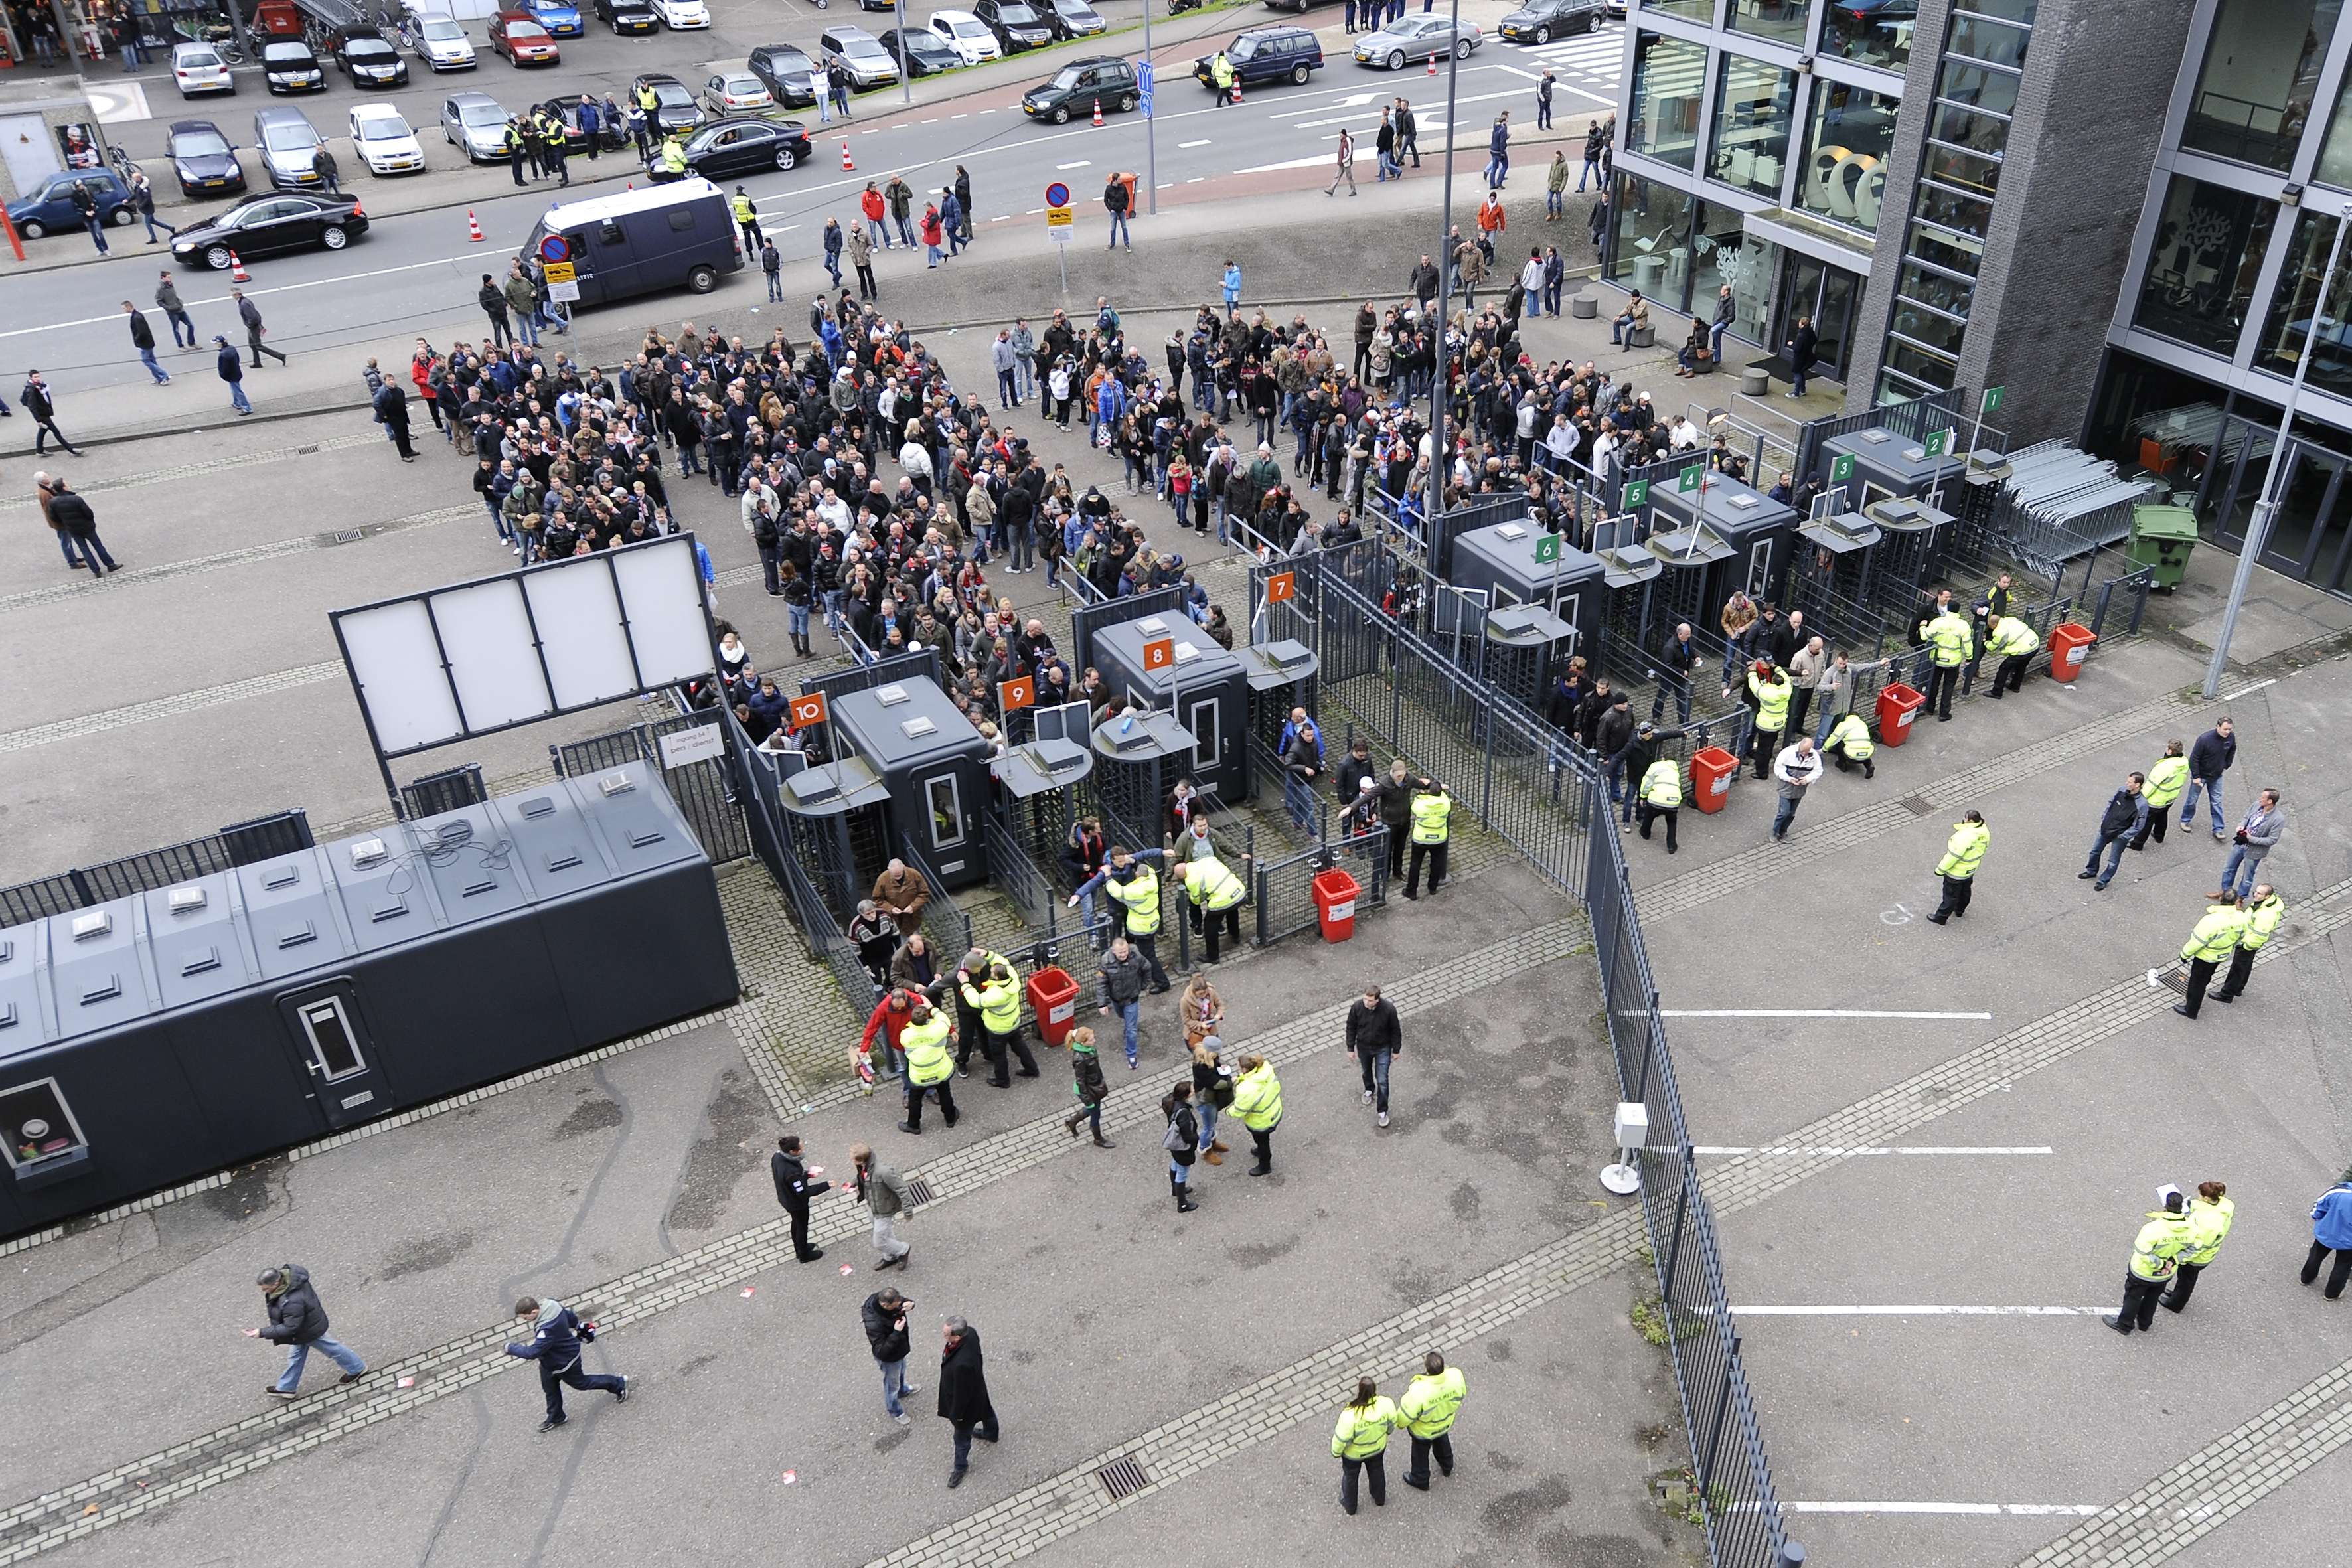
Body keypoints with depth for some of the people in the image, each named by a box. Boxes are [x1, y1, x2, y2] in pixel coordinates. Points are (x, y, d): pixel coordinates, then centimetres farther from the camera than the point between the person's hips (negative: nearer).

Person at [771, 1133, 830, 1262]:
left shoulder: (777, 1157, -18)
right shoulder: (791, 1172, -43)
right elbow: (803, 1192, -31)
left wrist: (806, 1173, -1)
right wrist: (825, 1186, -25)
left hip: (785, 1198, 7)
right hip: (797, 1204, -7)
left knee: (796, 1223, 32)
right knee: (802, 1227, 20)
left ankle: (799, 1248, 56)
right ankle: (804, 1255, 45)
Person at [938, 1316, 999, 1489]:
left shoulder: (962, 1364, -48)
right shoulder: (969, 1333, -25)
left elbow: (962, 1393, -31)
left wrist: (956, 1414, -13)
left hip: (968, 1401, -8)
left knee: (962, 1436, 20)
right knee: (986, 1410, 37)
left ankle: (961, 1466, 46)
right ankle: (991, 1434, 67)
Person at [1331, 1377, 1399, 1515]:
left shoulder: (1350, 1415, -44)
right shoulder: (1386, 1403, -32)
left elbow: (1341, 1439, -27)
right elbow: (1392, 1424, -11)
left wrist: (1336, 1452, -5)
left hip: (1353, 1454, -3)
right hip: (1378, 1447, 3)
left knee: (1350, 1476, 27)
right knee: (1377, 1470, 33)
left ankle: (1350, 1505, 51)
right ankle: (1380, 1499, 58)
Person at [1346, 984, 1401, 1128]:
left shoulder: (1389, 1009, -31)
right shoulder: (1357, 1007, -26)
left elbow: (1395, 1030, -13)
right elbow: (1351, 1028, -9)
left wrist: (1396, 1049, -3)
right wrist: (1351, 1048, -2)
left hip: (1383, 1049, -2)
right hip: (1363, 1047, 2)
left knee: (1382, 1080, 3)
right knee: (1367, 1071, 28)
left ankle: (1382, 1111, 23)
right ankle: (1369, 1090, 60)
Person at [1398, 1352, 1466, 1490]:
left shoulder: (1418, 1391, -47)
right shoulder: (1456, 1376, -34)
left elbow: (1406, 1415, -29)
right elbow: (1461, 1394, -10)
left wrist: (1400, 1422, -5)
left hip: (1423, 1430, -4)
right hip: (1446, 1423, 4)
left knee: (1421, 1453, 27)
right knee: (1442, 1443, 36)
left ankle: (1420, 1480, 53)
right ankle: (1447, 1467, 64)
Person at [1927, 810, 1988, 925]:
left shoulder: (1964, 836, -39)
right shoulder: (1984, 831, -12)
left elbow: (1953, 856, -31)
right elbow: (1983, 848, 6)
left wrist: (1941, 869, -18)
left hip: (1956, 873, -8)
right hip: (1971, 869, 8)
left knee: (1950, 894, 9)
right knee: (1965, 890, 29)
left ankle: (1941, 917, 25)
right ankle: (1960, 910, 51)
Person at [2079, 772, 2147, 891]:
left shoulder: (2142, 804, -30)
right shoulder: (2122, 790, -13)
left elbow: (2139, 826, -21)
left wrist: (2123, 836, -17)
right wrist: (2104, 817, 4)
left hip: (2119, 837, -6)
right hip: (2106, 828, 6)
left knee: (2113, 862, 14)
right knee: (2095, 851, 23)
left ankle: (2104, 881, 37)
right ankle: (2092, 871, 49)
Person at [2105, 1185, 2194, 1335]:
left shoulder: (2153, 1228, -37)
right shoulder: (2191, 1229, -22)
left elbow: (2143, 1252, -33)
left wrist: (2160, 1264, -20)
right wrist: (2174, 1260, -11)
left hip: (2142, 1272, -4)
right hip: (2165, 1275, 4)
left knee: (2133, 1298, 20)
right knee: (2152, 1298, 29)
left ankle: (2124, 1325, 39)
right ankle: (2144, 1323, 50)